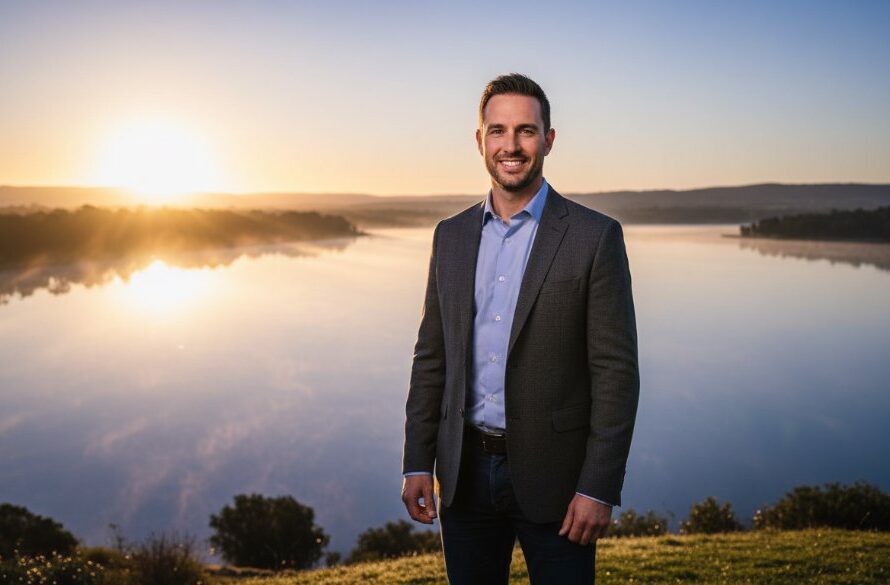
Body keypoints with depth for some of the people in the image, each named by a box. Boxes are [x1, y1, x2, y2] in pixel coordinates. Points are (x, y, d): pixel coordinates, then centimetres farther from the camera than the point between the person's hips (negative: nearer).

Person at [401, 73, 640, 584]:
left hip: (552, 475, -4)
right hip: (465, 475, 4)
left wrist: (599, 488, -13)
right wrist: (417, 461, 4)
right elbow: (431, 357, 8)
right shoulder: (451, 236, 6)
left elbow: (617, 370, -10)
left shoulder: (595, 237, -8)